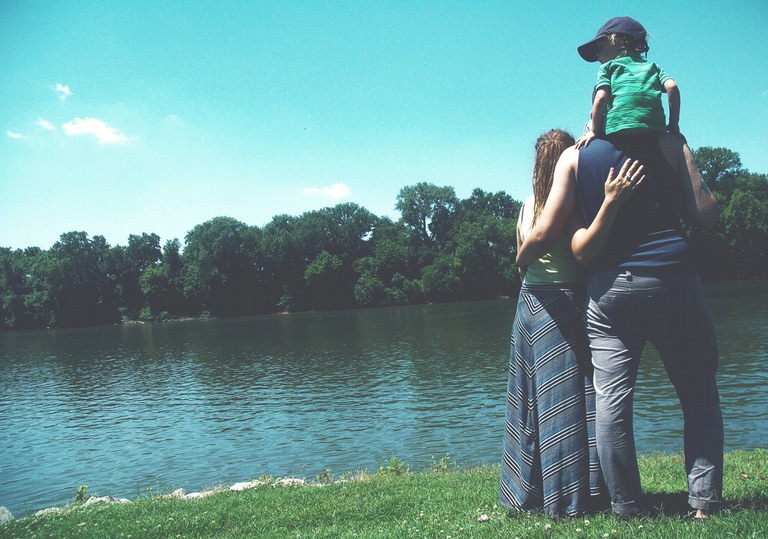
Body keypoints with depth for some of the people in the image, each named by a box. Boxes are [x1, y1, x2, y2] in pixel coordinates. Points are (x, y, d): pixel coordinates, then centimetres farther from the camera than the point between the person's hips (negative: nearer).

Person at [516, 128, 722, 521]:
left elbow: (544, 235, 0)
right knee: (700, 399, 11)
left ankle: (627, 508, 4)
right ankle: (703, 502, 9)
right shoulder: (667, 143, 4)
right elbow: (705, 216, -1)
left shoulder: (574, 157, 6)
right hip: (674, 282, 0)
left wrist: (521, 259, 19)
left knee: (611, 404, 2)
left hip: (610, 290, 1)